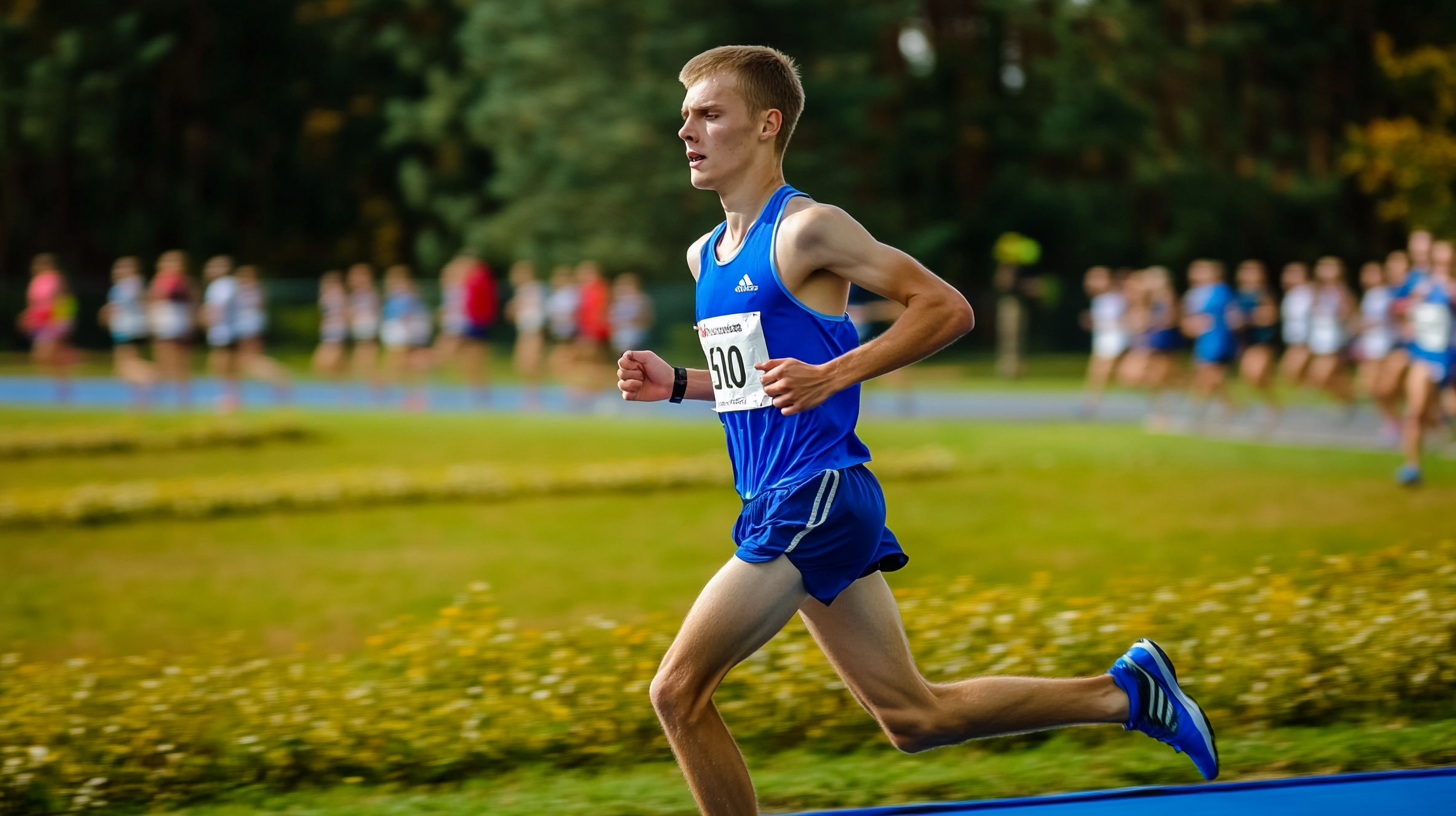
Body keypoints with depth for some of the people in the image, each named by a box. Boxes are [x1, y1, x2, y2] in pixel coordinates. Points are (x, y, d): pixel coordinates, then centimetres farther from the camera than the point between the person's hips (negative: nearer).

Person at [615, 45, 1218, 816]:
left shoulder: (805, 229, -11)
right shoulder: (705, 256, 15)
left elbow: (945, 307, -12)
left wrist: (831, 376, -20)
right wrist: (676, 383, 9)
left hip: (814, 498, -9)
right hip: (777, 504, 9)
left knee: (677, 691, -10)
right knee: (916, 717, 11)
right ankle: (1124, 691, 21)